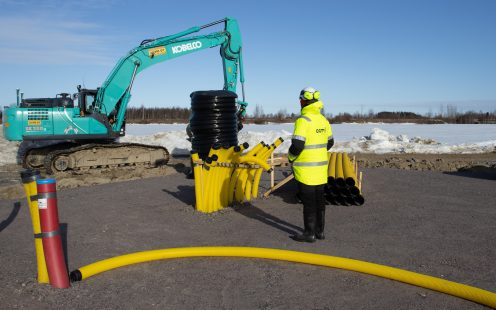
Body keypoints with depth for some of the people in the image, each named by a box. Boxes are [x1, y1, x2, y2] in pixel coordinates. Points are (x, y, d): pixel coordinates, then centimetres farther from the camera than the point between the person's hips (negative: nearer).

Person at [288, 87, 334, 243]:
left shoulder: (303, 120, -17)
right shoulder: (323, 120, 8)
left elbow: (297, 145, -22)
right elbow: (330, 142, 17)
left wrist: (291, 158, -4)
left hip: (306, 168, -8)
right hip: (321, 166, 8)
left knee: (308, 202, 0)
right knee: (319, 200, 15)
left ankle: (309, 233, 9)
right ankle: (320, 231, 24)